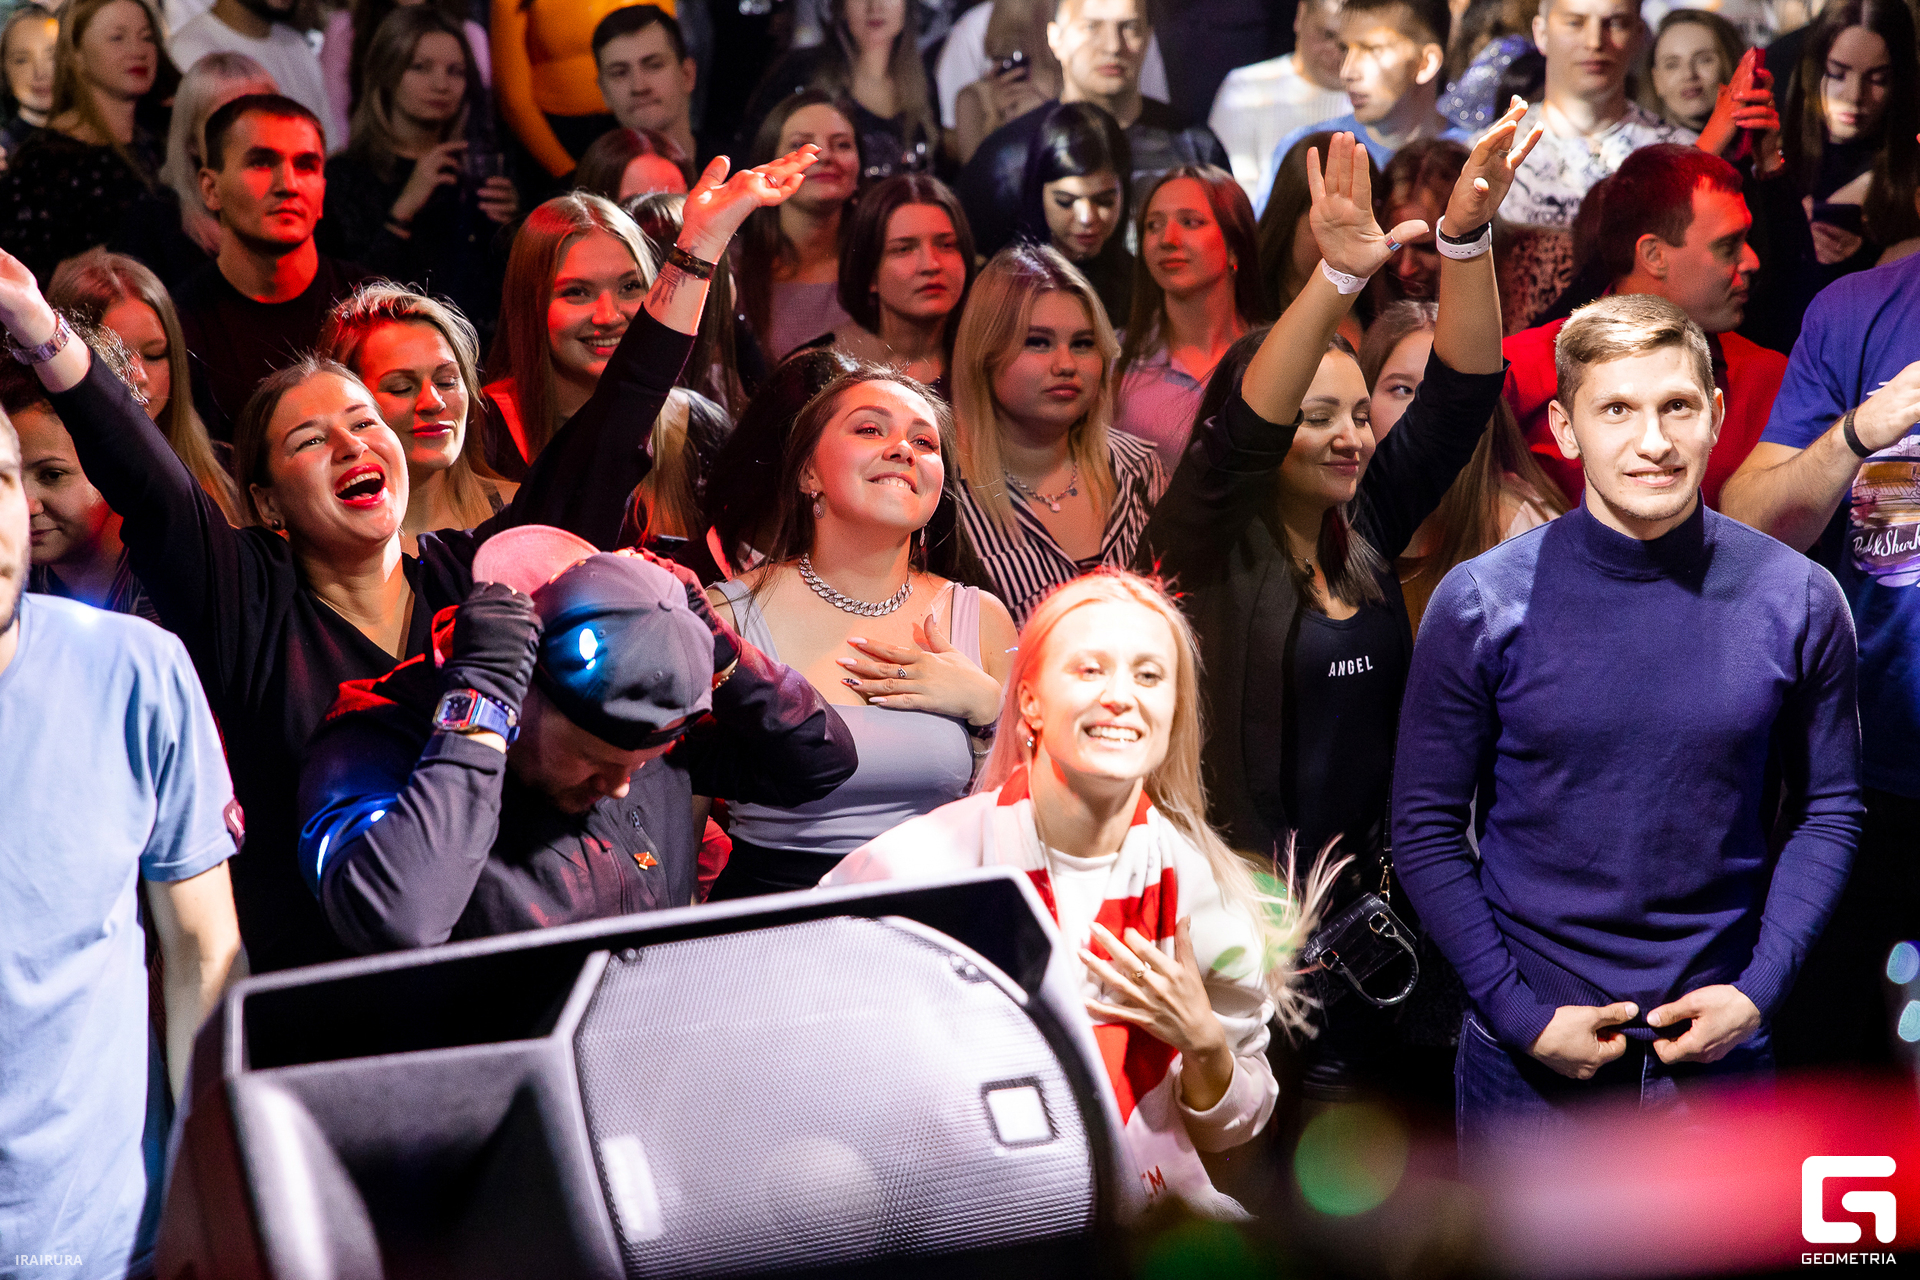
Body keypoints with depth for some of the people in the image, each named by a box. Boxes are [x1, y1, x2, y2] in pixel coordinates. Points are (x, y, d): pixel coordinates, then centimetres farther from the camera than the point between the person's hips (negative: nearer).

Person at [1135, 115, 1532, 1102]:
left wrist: (1467, 237, -16)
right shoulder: (1213, 547, -7)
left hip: (1370, 885, 6)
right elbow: (1243, 426, -26)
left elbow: (1459, 389, -1)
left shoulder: (1367, 529, 6)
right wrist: (1337, 277, -39)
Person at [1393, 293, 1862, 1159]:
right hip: (1529, 1054, -1)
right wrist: (1518, 1011, -10)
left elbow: (1828, 809, 4)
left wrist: (1759, 988, -6)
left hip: (1721, 1046, 1)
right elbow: (1427, 828, -3)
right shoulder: (1482, 603, -8)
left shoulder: (1797, 602, -3)